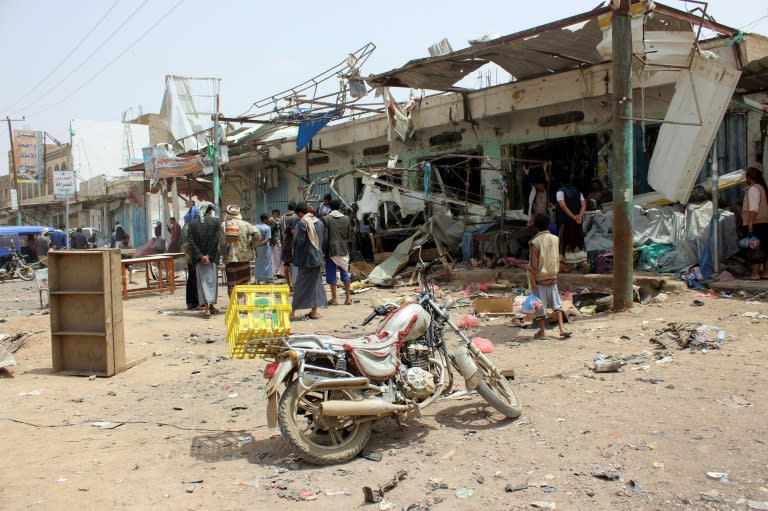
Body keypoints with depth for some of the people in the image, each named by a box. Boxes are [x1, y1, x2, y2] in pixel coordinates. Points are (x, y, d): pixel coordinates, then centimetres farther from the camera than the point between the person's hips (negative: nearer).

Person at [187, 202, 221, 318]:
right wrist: (209, 255, -7)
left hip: (198, 258, 2)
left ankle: (206, 306, -2)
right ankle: (211, 305, 11)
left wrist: (200, 256, -5)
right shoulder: (216, 221, -3)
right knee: (211, 280, 9)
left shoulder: (193, 223, 4)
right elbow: (216, 240, -10)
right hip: (212, 257, -2)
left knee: (202, 281, 6)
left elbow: (191, 242, -4)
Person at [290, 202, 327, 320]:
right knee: (315, 283, 12)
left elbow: (300, 241, -17)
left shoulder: (302, 223, -14)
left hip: (306, 259, -6)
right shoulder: (319, 222, 6)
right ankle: (314, 311, 13)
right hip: (317, 258, 6)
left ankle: (293, 312, 2)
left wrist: (295, 235, 1)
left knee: (300, 285, -1)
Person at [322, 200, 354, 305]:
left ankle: (334, 298, 6)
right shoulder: (346, 218, 4)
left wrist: (324, 251, -3)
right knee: (345, 273, 11)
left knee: (331, 274, 4)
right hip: (343, 250, 3)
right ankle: (348, 298, 13)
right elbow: (350, 235, 6)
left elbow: (325, 237, -9)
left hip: (331, 250, -3)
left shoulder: (326, 219, -7)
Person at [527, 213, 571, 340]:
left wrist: (532, 282, -11)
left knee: (540, 305, 4)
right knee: (556, 303, 15)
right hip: (552, 277, 4)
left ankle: (542, 332, 11)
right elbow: (557, 259, 10)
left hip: (539, 278, -4)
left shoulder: (535, 242, -14)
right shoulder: (555, 239, 1)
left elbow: (533, 264, -15)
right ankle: (562, 328, 8)